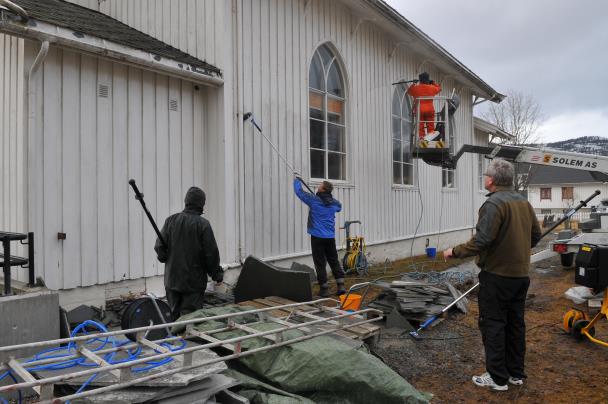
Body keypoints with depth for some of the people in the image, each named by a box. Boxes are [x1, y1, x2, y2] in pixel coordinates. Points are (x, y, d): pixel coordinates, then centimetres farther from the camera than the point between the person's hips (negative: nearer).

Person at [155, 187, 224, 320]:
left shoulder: (170, 220, -1)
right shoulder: (203, 224, -13)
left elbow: (159, 247, 1)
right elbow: (211, 253, -11)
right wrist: (217, 274, 3)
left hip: (172, 279, 4)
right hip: (194, 281, -4)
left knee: (174, 315, 16)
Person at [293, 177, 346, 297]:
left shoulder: (314, 200, -10)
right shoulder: (334, 203, 5)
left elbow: (299, 191, 0)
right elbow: (339, 207, 30)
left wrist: (297, 180, 20)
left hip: (317, 237, -4)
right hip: (330, 237, 5)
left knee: (320, 263, 2)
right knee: (334, 261, 13)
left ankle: (324, 288, 6)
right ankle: (341, 286, 10)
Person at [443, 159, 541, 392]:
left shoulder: (493, 203, -18)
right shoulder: (524, 202, 8)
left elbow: (481, 241, -25)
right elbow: (536, 235, 16)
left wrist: (455, 252, -13)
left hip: (497, 275, -8)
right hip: (521, 274, 8)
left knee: (493, 324, 1)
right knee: (515, 323, 15)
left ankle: (498, 377, 8)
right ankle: (516, 373, 26)